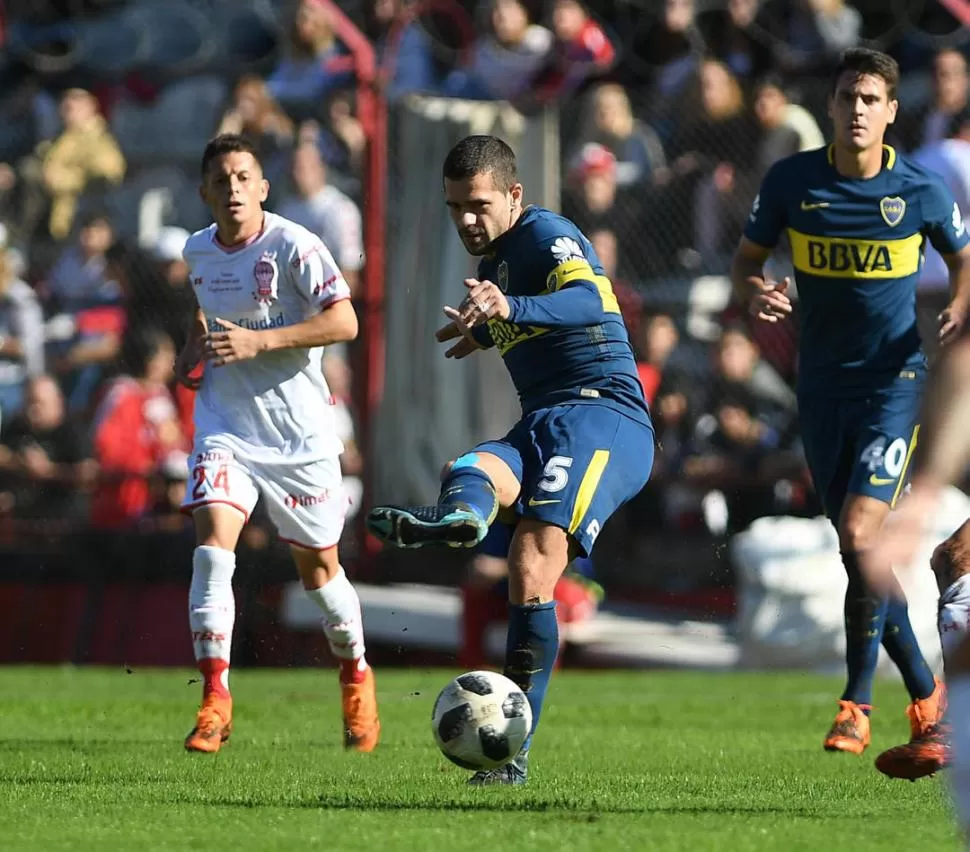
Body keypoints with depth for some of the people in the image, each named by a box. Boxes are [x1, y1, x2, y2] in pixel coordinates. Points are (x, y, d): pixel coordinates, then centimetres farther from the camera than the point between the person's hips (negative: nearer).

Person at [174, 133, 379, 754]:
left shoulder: (294, 247, -13)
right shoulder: (198, 252, 6)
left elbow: (344, 323, -19)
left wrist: (258, 341, -25)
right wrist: (195, 349, 7)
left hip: (299, 429, -3)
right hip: (226, 425, 3)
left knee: (318, 565, 8)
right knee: (213, 542, -18)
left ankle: (356, 676, 35)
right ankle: (216, 697, -17)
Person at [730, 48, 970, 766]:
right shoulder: (792, 181, -2)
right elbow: (747, 256, 10)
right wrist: (754, 290, -12)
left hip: (894, 382, -3)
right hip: (822, 385, 3)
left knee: (861, 534, -19)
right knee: (861, 549, 7)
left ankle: (858, 704, -6)